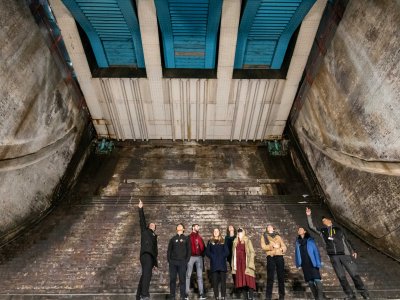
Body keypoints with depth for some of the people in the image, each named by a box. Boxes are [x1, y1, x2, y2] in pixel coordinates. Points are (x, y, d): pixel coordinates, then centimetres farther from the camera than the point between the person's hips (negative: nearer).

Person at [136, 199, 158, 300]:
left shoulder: (154, 236, 29)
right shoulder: (145, 231, 15)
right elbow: (142, 221, 3)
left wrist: (155, 262, 22)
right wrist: (140, 209, -5)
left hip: (151, 256, 7)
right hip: (146, 254, -7)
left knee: (145, 275, 6)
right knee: (147, 273, -25)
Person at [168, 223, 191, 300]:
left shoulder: (186, 239, 10)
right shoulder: (173, 239, 14)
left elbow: (189, 250, 4)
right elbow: (169, 250, 11)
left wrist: (186, 260, -6)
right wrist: (169, 260, -1)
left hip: (182, 262, -1)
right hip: (173, 262, 2)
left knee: (182, 279, -2)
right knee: (172, 279, 2)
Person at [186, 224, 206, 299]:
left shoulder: (200, 237, 17)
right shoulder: (189, 237, 2)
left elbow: (203, 247, 17)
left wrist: (202, 254, 4)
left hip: (199, 257, 4)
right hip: (191, 257, -4)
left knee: (200, 276, 5)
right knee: (188, 275, -1)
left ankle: (201, 293, 7)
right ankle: (186, 293, 4)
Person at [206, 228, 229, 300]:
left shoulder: (223, 241, 13)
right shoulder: (210, 241, 12)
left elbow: (227, 251, 5)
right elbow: (207, 252, 4)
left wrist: (222, 257, -8)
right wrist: (212, 257, -8)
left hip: (222, 263, 0)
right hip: (214, 263, 0)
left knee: (223, 280, -2)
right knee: (215, 281, 0)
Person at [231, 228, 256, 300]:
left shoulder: (247, 241, 0)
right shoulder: (235, 242, 12)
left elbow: (252, 252, -4)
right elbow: (234, 253, 13)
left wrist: (250, 263, -12)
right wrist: (234, 265, 8)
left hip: (246, 263, -4)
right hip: (239, 264, 4)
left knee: (249, 280, -8)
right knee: (241, 280, 4)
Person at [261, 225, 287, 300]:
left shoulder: (278, 236, 19)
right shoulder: (264, 236, 12)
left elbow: (284, 246, 12)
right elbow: (263, 246, -1)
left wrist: (282, 249, -10)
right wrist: (273, 246, -12)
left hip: (279, 256, 2)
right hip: (270, 257, -2)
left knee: (281, 277, 3)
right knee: (270, 277, -4)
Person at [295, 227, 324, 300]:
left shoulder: (310, 240, 0)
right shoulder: (298, 242, 10)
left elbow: (316, 251, -4)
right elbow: (297, 253, 12)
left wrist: (318, 263, -12)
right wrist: (298, 263, 4)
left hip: (312, 263, -3)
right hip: (304, 265, 4)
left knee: (317, 280, -14)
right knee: (310, 282, 6)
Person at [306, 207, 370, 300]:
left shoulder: (338, 229, 10)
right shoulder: (322, 231, 11)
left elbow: (346, 240, 15)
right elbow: (311, 227, 5)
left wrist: (353, 251, 7)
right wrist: (309, 216, -3)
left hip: (345, 254, -1)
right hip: (333, 257, 1)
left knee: (354, 274, 1)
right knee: (341, 277, 3)